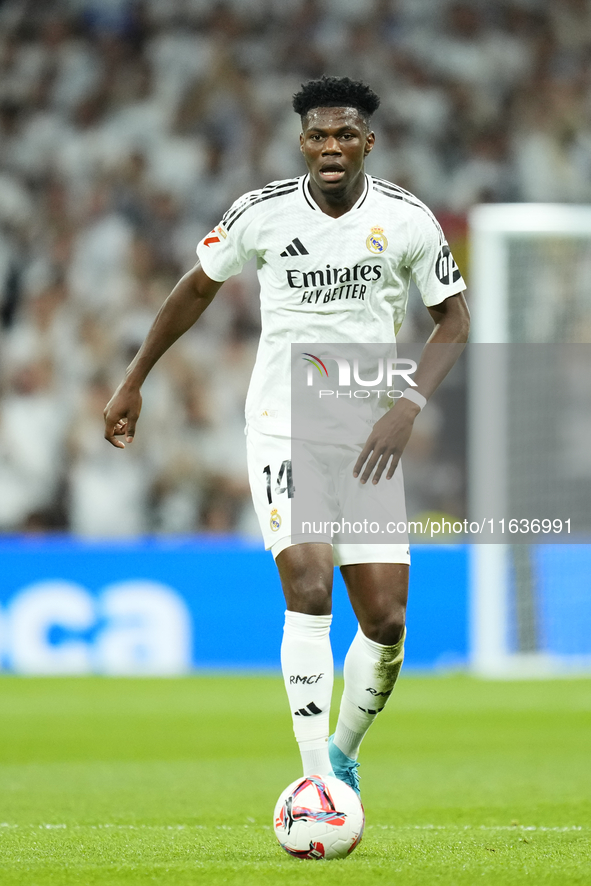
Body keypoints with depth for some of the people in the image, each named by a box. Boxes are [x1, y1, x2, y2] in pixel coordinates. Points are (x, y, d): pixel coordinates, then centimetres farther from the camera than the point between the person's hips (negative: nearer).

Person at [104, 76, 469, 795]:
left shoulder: (408, 220, -4)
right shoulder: (263, 213, -5)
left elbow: (453, 323, 4)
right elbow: (197, 288, 12)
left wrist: (405, 410, -11)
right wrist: (132, 383, 16)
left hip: (367, 438, 2)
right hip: (281, 430, -2)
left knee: (386, 622, -3)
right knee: (309, 587, -22)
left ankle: (343, 755, 25)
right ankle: (317, 783, -22)